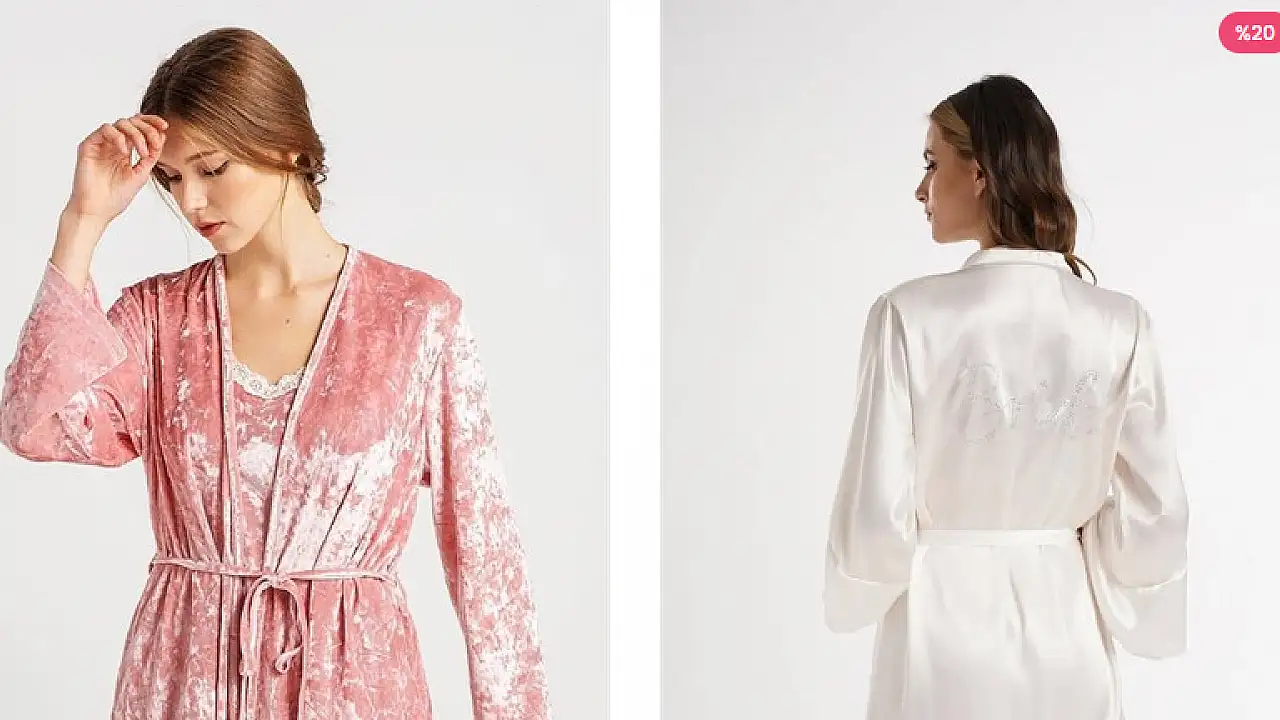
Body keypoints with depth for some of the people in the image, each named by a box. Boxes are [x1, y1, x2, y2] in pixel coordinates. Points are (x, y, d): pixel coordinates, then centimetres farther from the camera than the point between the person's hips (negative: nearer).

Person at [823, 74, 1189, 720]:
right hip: (1068, 626, 3)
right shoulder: (1121, 326, -7)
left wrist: (854, 595, 7)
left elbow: (877, 514, -13)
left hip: (947, 624, -2)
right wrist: (1113, 610, 15)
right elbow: (1152, 511, -2)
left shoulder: (910, 316, -16)